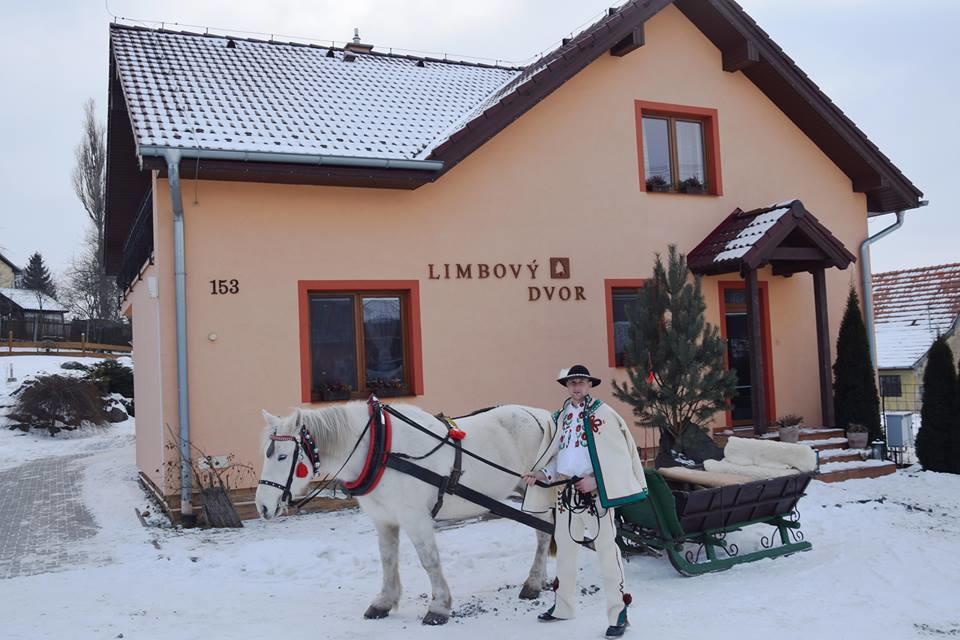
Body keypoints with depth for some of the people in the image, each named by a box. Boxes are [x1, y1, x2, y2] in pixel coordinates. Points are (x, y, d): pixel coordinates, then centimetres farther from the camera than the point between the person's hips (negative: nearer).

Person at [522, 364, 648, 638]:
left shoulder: (603, 413, -6)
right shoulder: (560, 417, 11)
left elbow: (619, 453, -10)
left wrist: (596, 480, -17)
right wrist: (539, 474, 0)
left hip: (594, 491, -6)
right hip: (565, 490, 6)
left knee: (606, 549, -4)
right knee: (564, 547, 16)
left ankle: (618, 613, 5)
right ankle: (563, 606, 31)